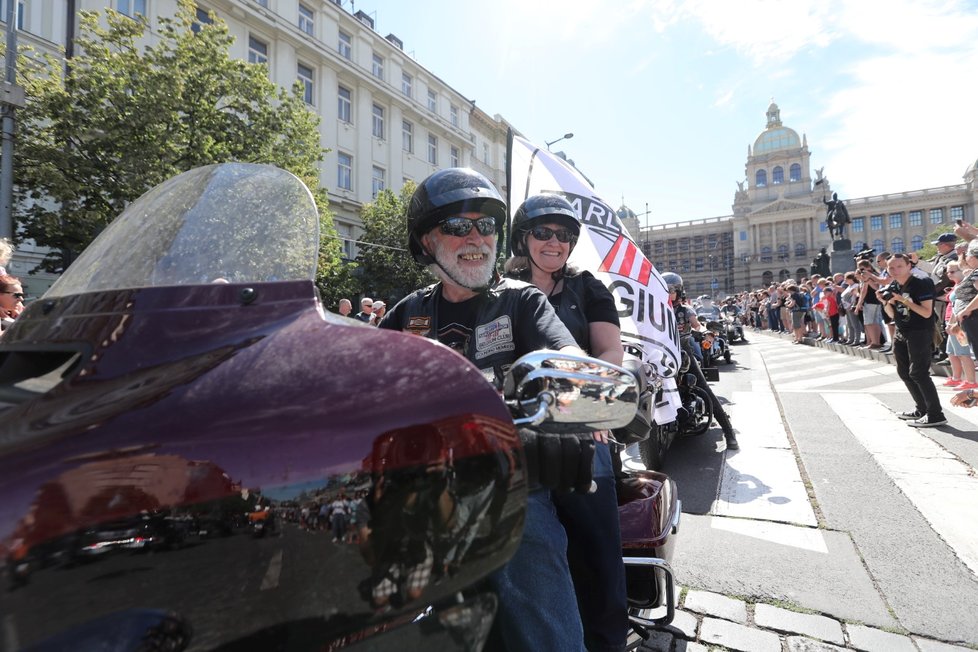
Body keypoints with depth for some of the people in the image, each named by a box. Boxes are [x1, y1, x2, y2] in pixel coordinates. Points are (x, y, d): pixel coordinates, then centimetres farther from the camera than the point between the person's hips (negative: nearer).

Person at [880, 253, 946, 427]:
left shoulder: (921, 284, -13)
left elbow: (927, 313, -20)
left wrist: (904, 300, -24)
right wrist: (885, 302, -2)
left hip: (920, 333, -8)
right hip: (901, 334, 8)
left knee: (918, 373, -11)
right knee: (904, 372, 13)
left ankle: (935, 415, -5)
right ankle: (922, 409, 25)